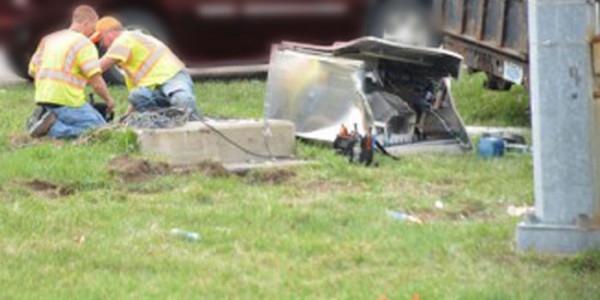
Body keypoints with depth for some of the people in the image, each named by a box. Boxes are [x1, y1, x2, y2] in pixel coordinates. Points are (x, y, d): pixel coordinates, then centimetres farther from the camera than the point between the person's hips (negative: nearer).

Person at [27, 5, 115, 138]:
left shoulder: (48, 39, 16)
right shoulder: (85, 44, -7)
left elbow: (33, 70, 19)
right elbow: (96, 81, -13)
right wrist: (109, 100, 4)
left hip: (43, 100, 8)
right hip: (68, 101, -8)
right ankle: (52, 127, -17)